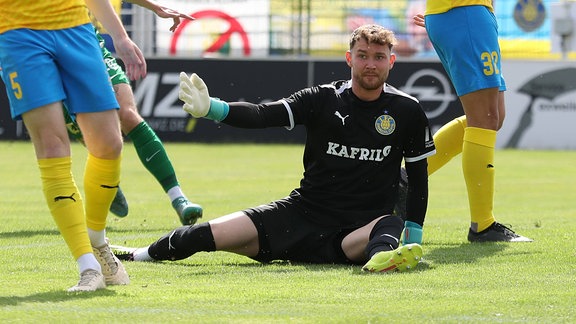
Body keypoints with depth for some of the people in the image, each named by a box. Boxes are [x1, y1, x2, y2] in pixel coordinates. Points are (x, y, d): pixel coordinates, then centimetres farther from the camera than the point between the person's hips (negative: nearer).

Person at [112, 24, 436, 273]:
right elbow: (263, 115, -11)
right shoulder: (322, 99, 1)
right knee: (210, 234, -8)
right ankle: (135, 255, 14)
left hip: (359, 228, -2)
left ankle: (383, 255, -74)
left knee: (390, 227, -39)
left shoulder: (408, 111, 1)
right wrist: (210, 108, -28)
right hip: (303, 212, 2)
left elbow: (419, 175, 8)